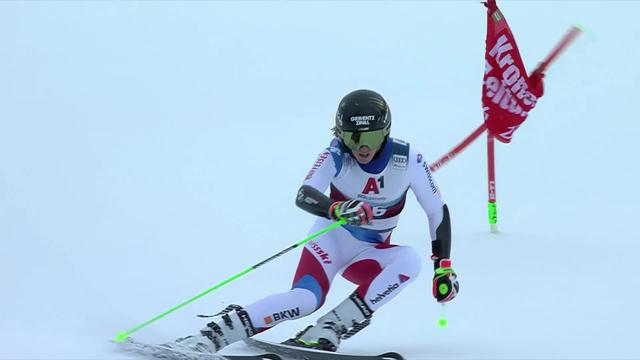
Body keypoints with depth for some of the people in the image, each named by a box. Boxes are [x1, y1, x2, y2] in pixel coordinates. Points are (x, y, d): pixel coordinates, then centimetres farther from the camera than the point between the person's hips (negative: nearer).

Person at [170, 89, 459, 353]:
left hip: (369, 254, 3)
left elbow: (438, 211, -3)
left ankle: (327, 330, -30)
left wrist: (443, 265, -8)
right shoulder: (336, 155, -21)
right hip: (332, 239, -3)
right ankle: (213, 334, -31)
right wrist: (337, 209, -58)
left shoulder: (408, 160, -16)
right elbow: (304, 196, -37)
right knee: (306, 297, -32)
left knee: (410, 260, -30)